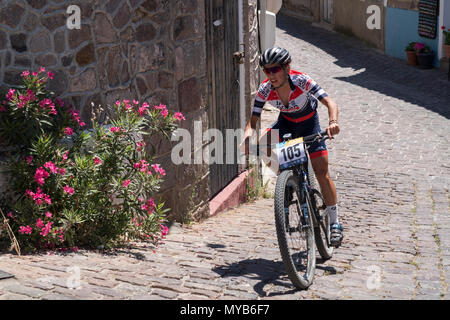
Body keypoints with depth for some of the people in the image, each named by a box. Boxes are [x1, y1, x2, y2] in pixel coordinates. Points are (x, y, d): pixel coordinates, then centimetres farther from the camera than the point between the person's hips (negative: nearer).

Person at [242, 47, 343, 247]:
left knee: (322, 173, -11)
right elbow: (254, 120, -22)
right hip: (286, 123, 3)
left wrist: (333, 122, -56)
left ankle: (335, 224, 4)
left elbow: (330, 103, -36)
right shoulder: (265, 90, -24)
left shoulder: (301, 81, -32)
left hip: (308, 123, -3)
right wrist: (247, 137, -44)